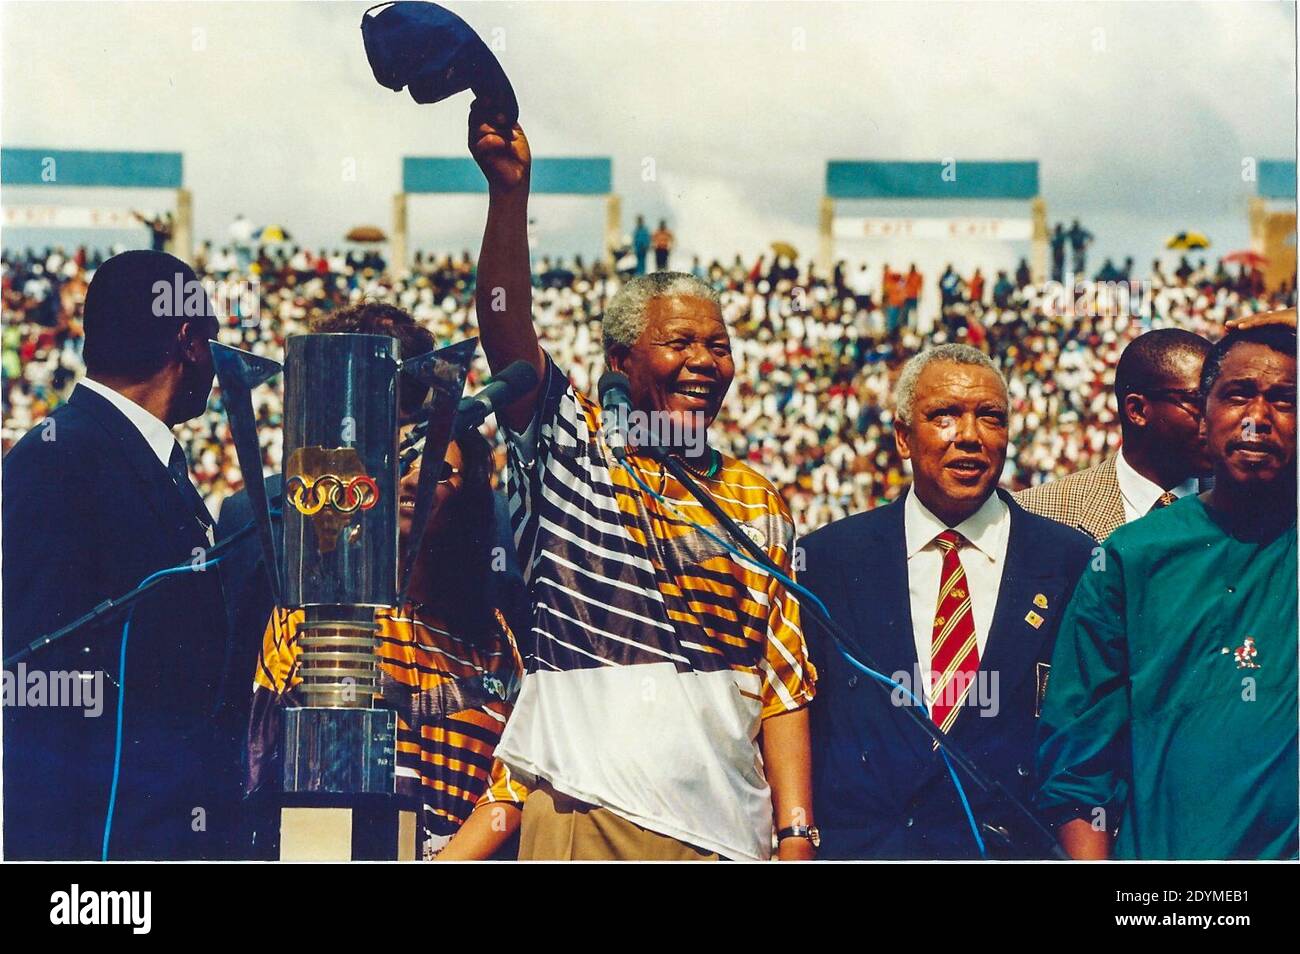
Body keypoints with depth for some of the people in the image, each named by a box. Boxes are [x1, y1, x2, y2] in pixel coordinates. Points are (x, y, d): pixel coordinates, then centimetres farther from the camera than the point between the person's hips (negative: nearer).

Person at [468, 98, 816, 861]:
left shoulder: (759, 503, 14)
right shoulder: (572, 449, 6)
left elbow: (784, 682, 10)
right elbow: (507, 330, -11)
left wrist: (797, 835, 1)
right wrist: (510, 191, -25)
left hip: (728, 828, 3)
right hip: (589, 815, -3)